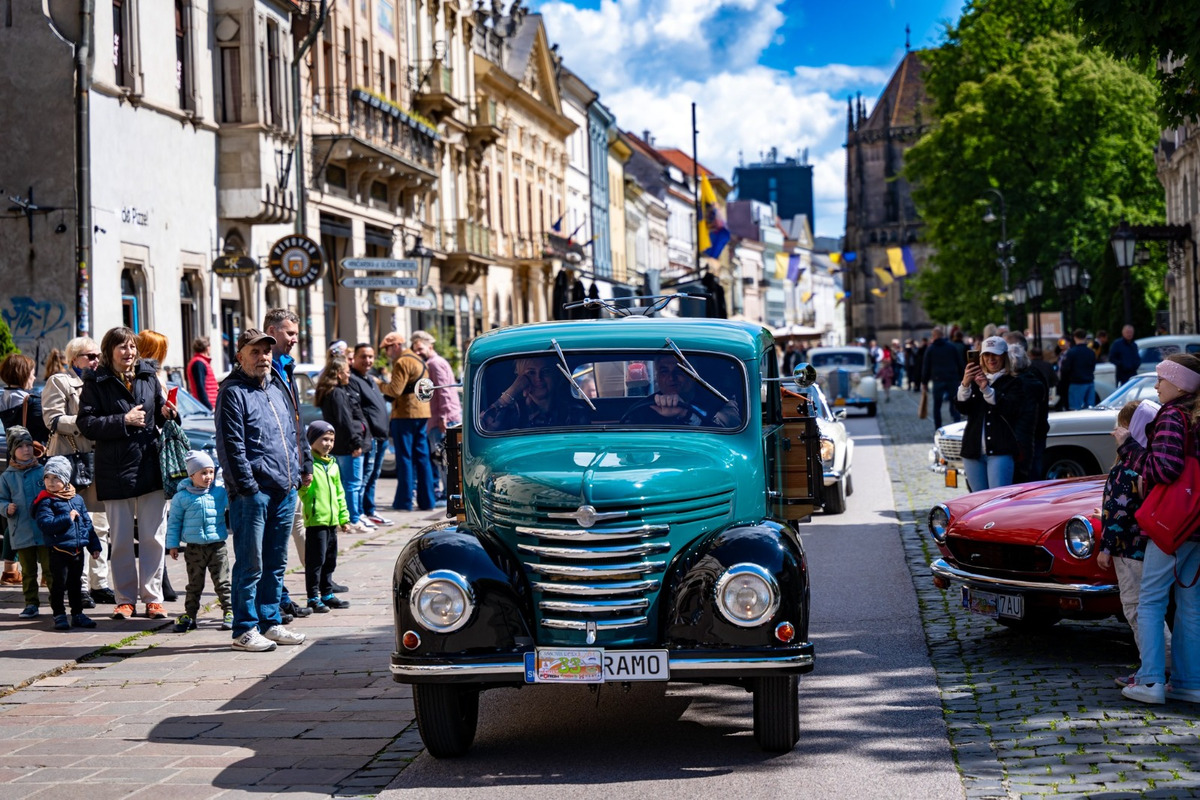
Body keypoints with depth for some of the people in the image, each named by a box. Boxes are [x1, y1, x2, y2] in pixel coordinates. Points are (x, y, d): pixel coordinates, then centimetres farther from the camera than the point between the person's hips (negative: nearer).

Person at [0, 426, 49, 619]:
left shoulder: (43, 471, 1)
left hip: (45, 532, -1)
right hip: (21, 534, 1)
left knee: (49, 569, 2)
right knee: (28, 572, 9)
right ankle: (31, 604, 16)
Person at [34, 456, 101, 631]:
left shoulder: (77, 499, 10)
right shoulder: (46, 502, -8)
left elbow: (87, 523, 15)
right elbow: (45, 524, -21)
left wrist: (94, 545, 14)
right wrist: (68, 518, -19)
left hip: (78, 549, 5)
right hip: (59, 549, -5)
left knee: (76, 584, 14)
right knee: (59, 584, 0)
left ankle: (77, 614, 23)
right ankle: (59, 615, 9)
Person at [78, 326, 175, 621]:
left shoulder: (149, 376, 9)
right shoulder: (96, 383, -1)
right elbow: (86, 423, -9)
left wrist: (167, 414, -3)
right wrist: (123, 420, -15)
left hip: (150, 466, 2)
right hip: (115, 471, -2)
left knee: (153, 537, 3)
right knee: (121, 539, 4)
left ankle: (153, 597, 10)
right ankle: (125, 599, 13)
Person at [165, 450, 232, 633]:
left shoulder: (221, 493, 1)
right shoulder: (181, 497, -1)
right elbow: (174, 521, 5)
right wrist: (172, 544, 3)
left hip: (217, 546, 0)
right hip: (194, 548, 0)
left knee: (222, 582, 4)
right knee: (194, 584, 7)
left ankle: (229, 612, 11)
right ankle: (189, 614, 14)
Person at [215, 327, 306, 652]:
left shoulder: (276, 390, 18)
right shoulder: (232, 392, -6)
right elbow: (231, 445, -12)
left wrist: (294, 475, 14)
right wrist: (248, 486, -16)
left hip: (285, 491, 8)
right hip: (253, 492, -8)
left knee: (276, 563, 12)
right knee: (250, 564, -4)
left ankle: (270, 622, 20)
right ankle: (245, 629, 1)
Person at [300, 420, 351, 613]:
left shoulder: (333, 464, 15)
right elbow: (302, 492, -14)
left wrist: (344, 517, 20)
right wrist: (305, 485, -35)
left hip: (332, 520, 8)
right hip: (315, 520, -8)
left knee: (330, 560, 14)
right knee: (316, 560, -5)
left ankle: (327, 594, 24)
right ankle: (314, 597, 1)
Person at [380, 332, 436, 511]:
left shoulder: (402, 363, -12)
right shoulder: (419, 360, 19)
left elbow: (395, 390, -19)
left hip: (405, 414, -9)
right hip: (422, 413, 9)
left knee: (404, 458, -5)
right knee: (422, 457, 9)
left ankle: (404, 501, -5)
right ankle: (426, 501, 10)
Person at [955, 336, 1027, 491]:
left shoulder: (1013, 383, 3)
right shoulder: (974, 381, 15)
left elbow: (1011, 409, -15)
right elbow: (962, 407, -1)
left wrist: (986, 389, -27)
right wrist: (965, 385, -21)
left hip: (1001, 451, -5)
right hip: (974, 451, 5)